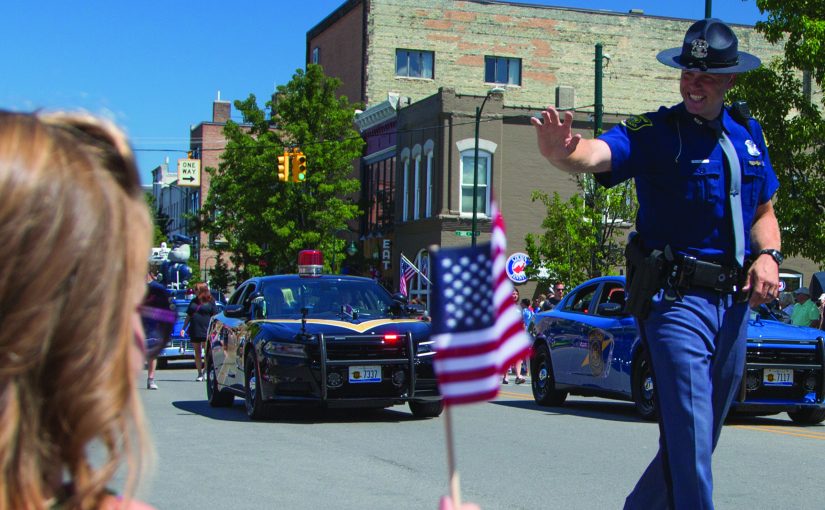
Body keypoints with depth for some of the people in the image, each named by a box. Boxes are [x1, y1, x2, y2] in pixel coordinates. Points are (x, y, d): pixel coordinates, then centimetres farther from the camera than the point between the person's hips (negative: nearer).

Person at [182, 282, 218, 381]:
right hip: (194, 331, 5)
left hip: (206, 331, -5)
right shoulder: (193, 301, 15)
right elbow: (188, 316, 18)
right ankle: (199, 373, 9)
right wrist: (184, 328, 9)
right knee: (197, 353, 5)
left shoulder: (210, 302, 2)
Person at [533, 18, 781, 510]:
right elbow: (597, 154, -28)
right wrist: (562, 151, -51)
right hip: (677, 300, -6)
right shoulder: (654, 132, -9)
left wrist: (767, 254, -1)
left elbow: (764, 211, 20)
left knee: (697, 443, 17)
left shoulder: (748, 134, 11)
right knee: (689, 443, -11)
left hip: (735, 303, 7)